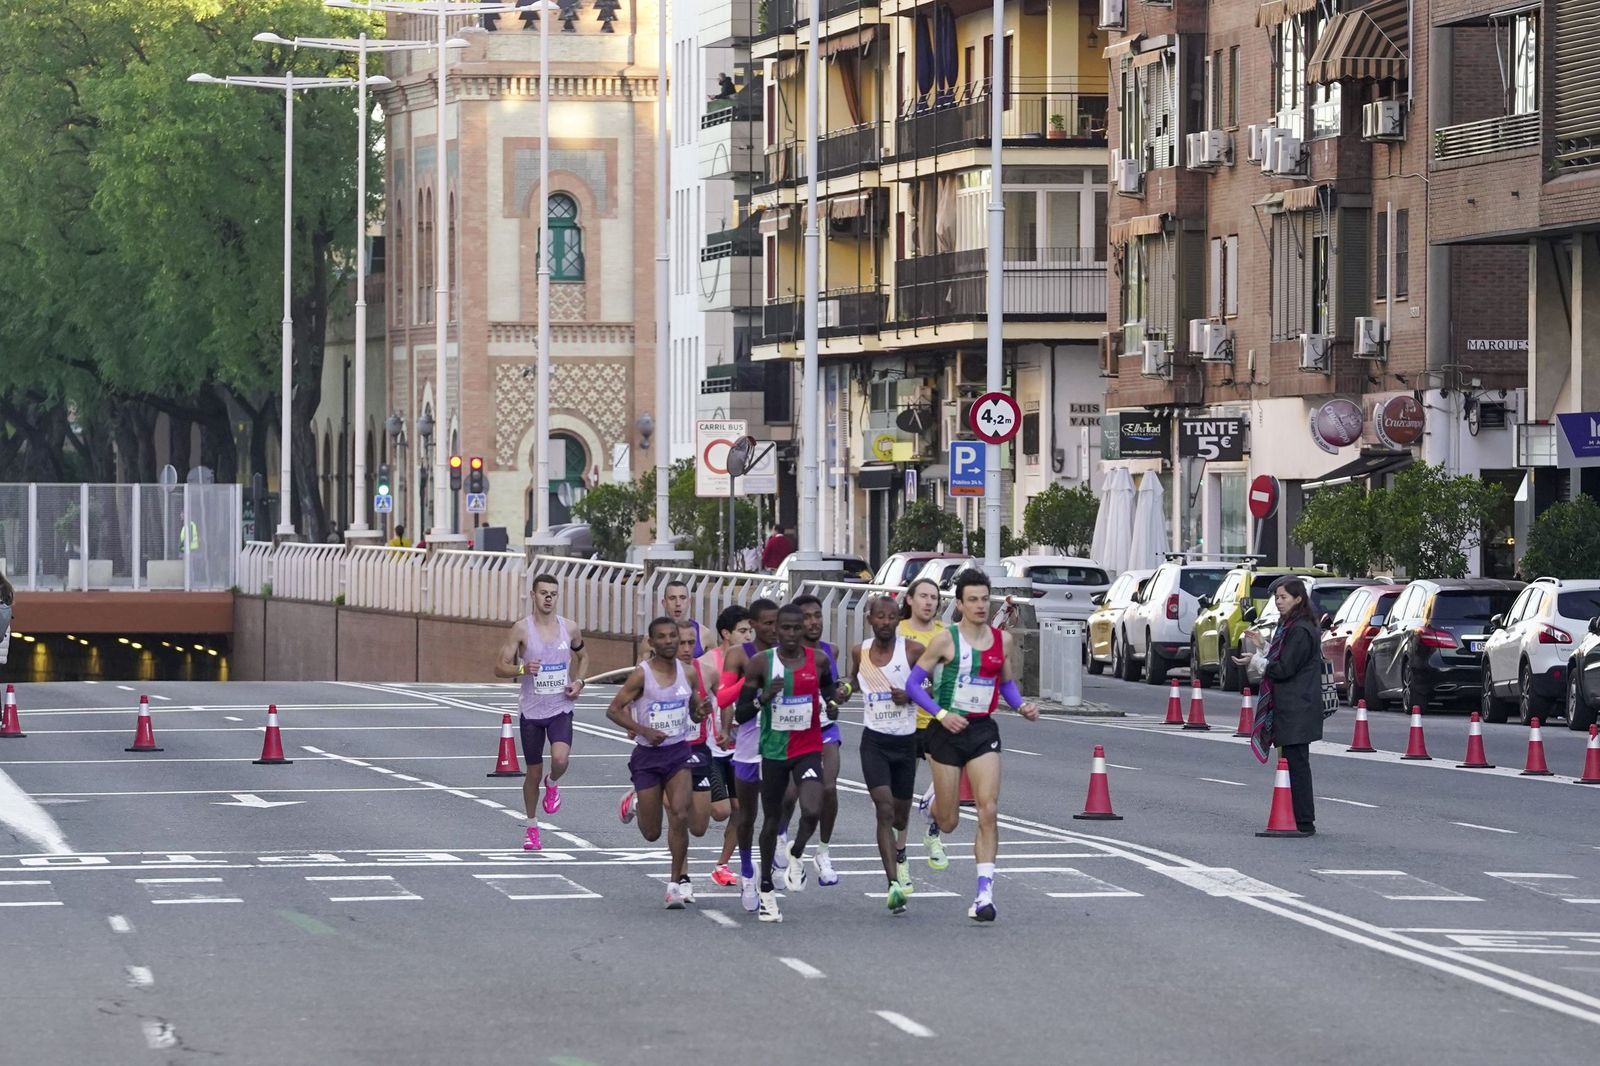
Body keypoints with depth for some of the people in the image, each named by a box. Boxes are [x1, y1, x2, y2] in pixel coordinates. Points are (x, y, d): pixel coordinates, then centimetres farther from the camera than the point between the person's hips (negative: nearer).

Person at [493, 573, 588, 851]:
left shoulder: (570, 629, 1)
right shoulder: (521, 630, -7)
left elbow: (582, 656, 21)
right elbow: (499, 668, -6)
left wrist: (578, 681, 3)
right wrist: (522, 669, -25)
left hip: (561, 709, 1)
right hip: (531, 711, -1)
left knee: (560, 759, -24)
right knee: (534, 773, 7)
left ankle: (552, 784, 12)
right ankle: (532, 828, 26)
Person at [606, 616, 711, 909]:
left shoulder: (687, 672, 3)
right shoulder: (642, 674, -10)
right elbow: (613, 710, -8)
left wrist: (701, 711, -9)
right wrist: (643, 730, -20)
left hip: (679, 752, 2)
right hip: (648, 755, -2)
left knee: (679, 815, -17)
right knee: (651, 833, 5)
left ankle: (676, 881, -5)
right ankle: (637, 805, 42)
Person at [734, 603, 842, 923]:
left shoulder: (818, 661, 0)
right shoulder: (761, 663, -6)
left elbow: (829, 687, 24)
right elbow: (740, 714, -3)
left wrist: (832, 703, 1)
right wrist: (763, 697, -22)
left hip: (809, 749, 0)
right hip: (773, 750, 0)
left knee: (812, 810, -22)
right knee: (771, 819, 9)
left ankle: (796, 856, 10)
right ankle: (766, 889, 25)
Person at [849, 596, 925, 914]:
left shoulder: (913, 650, -7)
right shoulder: (859, 652, 3)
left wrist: (909, 696, -18)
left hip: (906, 741, 0)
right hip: (874, 741, 0)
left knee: (900, 816, 14)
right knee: (885, 810, -17)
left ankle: (899, 852, 51)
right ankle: (894, 885, -25)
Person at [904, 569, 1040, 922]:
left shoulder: (1002, 640, 5)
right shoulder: (947, 640, -8)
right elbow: (913, 683, -6)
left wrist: (1022, 706, -1)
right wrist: (941, 714, -18)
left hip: (984, 732, 3)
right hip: (949, 731, -3)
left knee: (989, 811, -12)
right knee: (949, 821, 6)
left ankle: (984, 892, -12)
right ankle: (933, 803, 46)